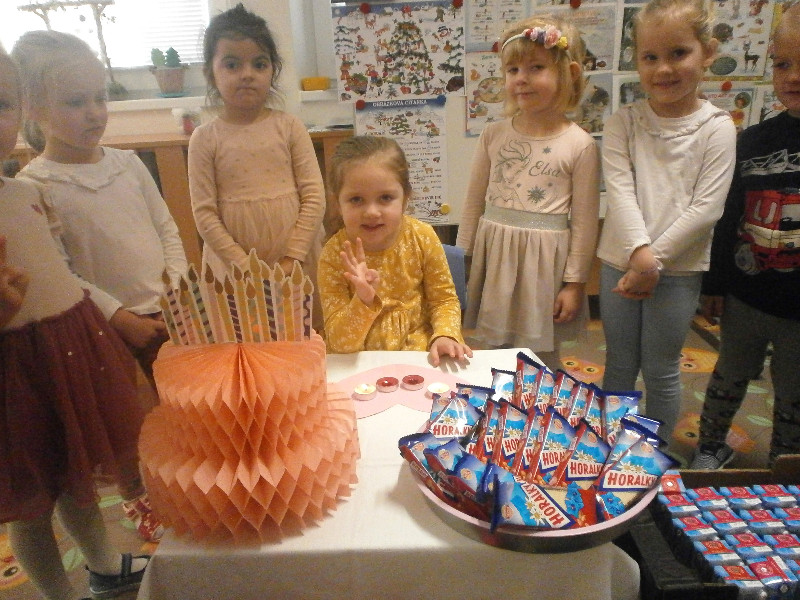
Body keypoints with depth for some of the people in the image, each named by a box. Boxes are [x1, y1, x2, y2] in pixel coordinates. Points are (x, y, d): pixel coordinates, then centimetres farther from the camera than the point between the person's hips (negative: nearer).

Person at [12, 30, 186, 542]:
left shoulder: (128, 163, 3)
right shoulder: (34, 186, -12)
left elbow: (168, 229, 6)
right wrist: (120, 316, -17)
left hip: (170, 315, 4)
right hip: (110, 328, -4)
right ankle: (139, 501, 38)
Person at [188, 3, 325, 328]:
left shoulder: (289, 126, -2)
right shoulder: (205, 138, -2)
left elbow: (314, 196, -5)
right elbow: (204, 213, -5)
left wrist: (292, 259, -10)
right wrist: (244, 266, -11)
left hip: (297, 263, 0)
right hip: (234, 269, 0)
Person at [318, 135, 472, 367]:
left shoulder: (422, 237, -7)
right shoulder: (335, 255, -12)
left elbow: (445, 300, 2)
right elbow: (339, 343, -12)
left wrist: (445, 335, -16)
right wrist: (363, 301, -28)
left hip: (418, 353, 1)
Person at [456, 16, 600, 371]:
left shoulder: (580, 146, -7)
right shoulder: (494, 135, 2)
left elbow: (584, 222, -4)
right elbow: (474, 202, 7)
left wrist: (575, 283, -4)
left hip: (543, 259, -3)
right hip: (494, 253, 3)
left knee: (540, 361, 10)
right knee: (495, 354, 15)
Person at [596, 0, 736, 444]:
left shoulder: (717, 128, -5)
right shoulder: (623, 122, 0)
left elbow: (706, 208, -11)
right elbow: (619, 191, -10)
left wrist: (655, 258, -15)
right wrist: (639, 253, -22)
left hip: (679, 268, -2)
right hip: (619, 262, 2)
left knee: (661, 370, 9)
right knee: (619, 364, 14)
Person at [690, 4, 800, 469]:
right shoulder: (754, 141, 0)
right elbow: (729, 217, 4)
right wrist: (714, 284, 6)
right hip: (744, 296, 2)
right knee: (731, 376, 19)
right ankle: (712, 447, 40)